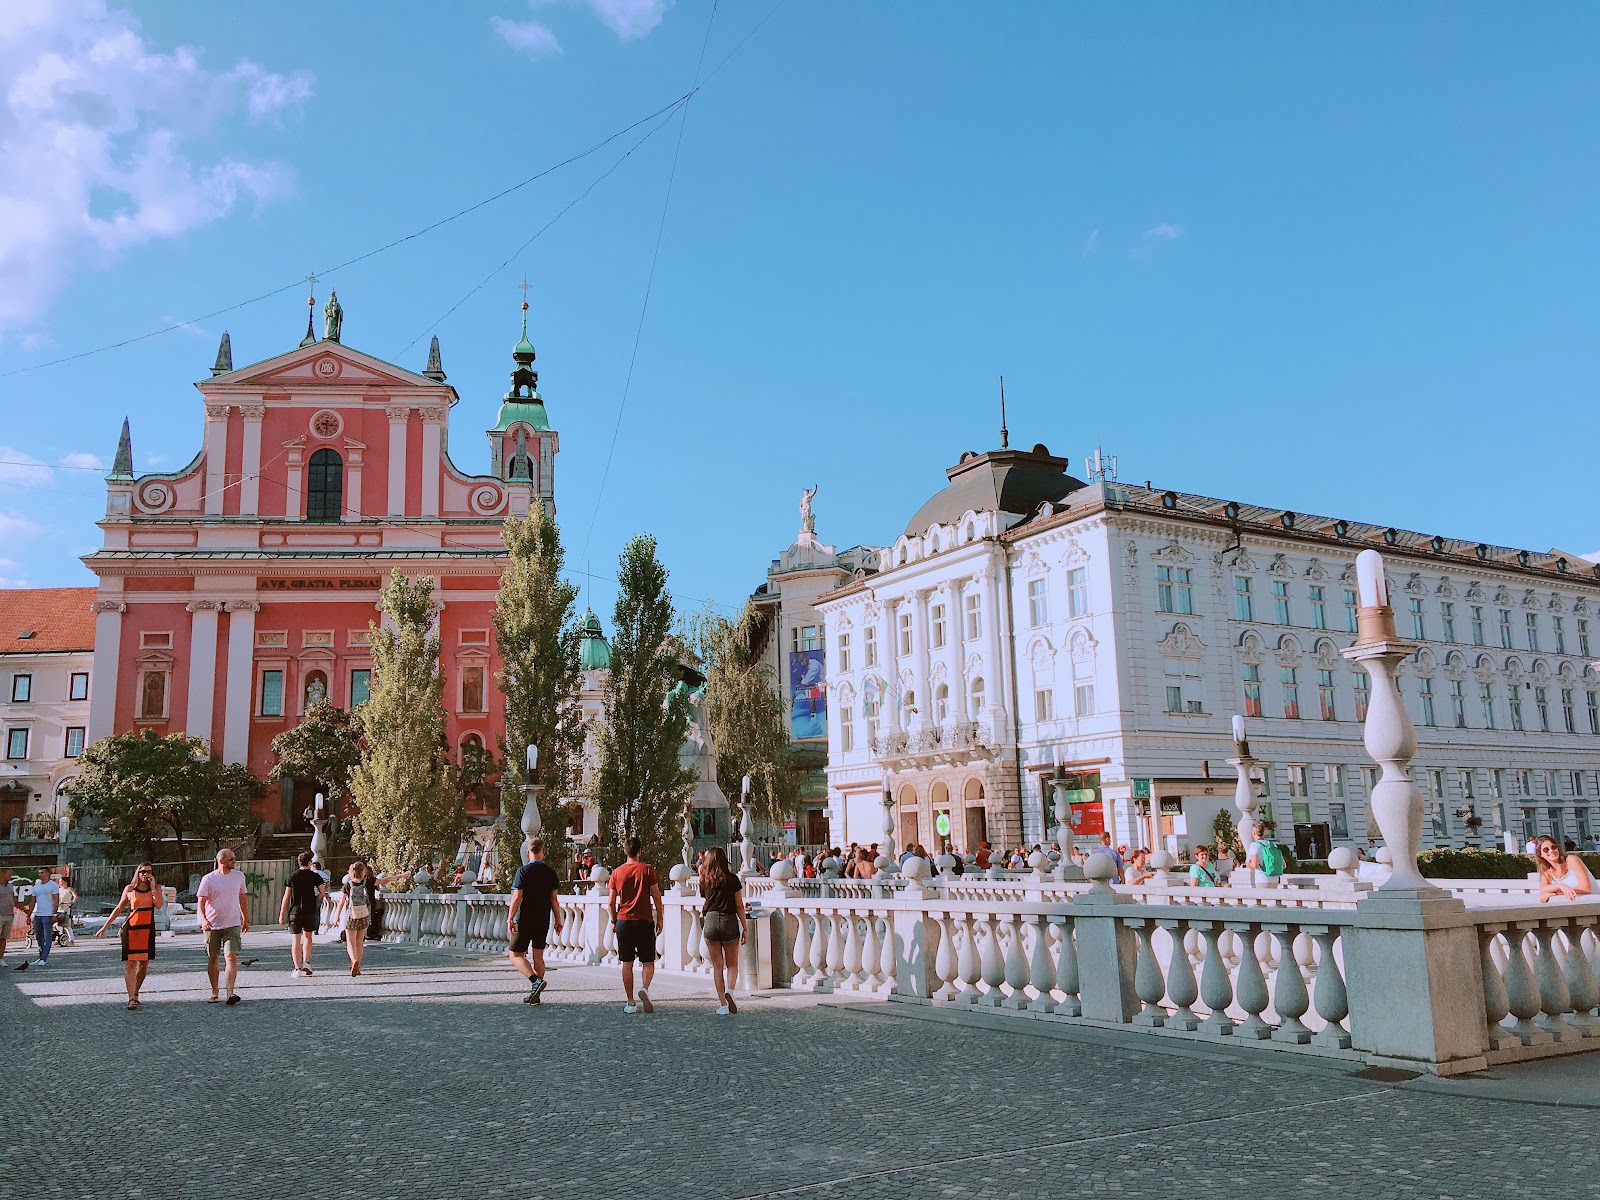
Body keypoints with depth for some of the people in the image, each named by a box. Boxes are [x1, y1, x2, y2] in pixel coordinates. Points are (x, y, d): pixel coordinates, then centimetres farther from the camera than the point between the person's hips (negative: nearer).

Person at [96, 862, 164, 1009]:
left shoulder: (156, 888, 7)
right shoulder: (129, 889, 6)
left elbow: (159, 905, -10)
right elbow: (119, 908, 14)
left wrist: (153, 887, -9)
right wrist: (105, 926, 13)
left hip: (147, 929, 1)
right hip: (131, 928, -1)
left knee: (144, 964, 6)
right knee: (130, 963, -8)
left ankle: (135, 992, 26)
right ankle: (132, 999, -10)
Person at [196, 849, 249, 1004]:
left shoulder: (239, 876, 8)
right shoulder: (208, 879, -3)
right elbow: (200, 901, -7)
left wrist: (246, 919, 23)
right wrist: (203, 919, -24)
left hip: (233, 924, 1)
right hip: (212, 925, -1)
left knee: (232, 957, -13)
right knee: (213, 959, 8)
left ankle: (230, 993, -19)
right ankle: (214, 993, 22)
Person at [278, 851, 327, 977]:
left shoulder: (291, 877, 2)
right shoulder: (315, 876, 0)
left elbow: (286, 897, 1)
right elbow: (323, 893, -3)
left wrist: (281, 914, 4)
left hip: (295, 911, 0)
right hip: (310, 911, 0)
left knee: (295, 940, 3)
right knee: (307, 937, 18)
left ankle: (297, 968, -1)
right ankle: (306, 963, 6)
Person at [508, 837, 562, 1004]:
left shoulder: (523, 871, -10)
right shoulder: (550, 873, 2)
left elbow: (517, 898, -14)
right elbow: (554, 899, 4)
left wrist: (510, 919, -9)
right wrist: (558, 921, 11)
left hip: (525, 920, -5)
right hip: (543, 921, 5)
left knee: (516, 955, 3)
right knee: (538, 956, 12)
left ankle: (535, 981, -18)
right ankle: (534, 994, 12)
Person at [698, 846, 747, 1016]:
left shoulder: (704, 881, 6)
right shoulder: (732, 879, -1)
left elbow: (704, 902, 12)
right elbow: (739, 905, 0)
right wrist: (745, 928, 4)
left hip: (710, 921, 2)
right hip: (729, 921, -2)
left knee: (717, 966, 9)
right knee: (732, 964, 11)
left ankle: (723, 1004, 6)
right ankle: (729, 990, -17)